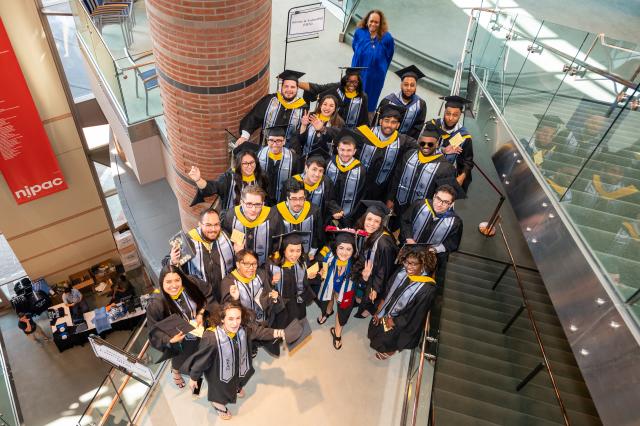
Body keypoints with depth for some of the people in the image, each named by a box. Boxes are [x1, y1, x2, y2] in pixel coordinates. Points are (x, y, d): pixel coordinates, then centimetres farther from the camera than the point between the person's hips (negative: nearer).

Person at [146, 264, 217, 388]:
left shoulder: (191, 283, -30)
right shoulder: (156, 303, -35)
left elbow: (208, 295, -10)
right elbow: (154, 329, -21)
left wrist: (201, 313, -19)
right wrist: (169, 339, -35)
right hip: (180, 339, -2)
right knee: (180, 359, 29)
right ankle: (175, 371, 65)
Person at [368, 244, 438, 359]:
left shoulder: (427, 289, -34)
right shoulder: (402, 272, -18)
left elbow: (416, 315, -23)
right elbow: (388, 292, -2)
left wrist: (393, 322, -13)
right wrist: (379, 310, -1)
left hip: (403, 323, -4)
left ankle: (390, 350, 51)